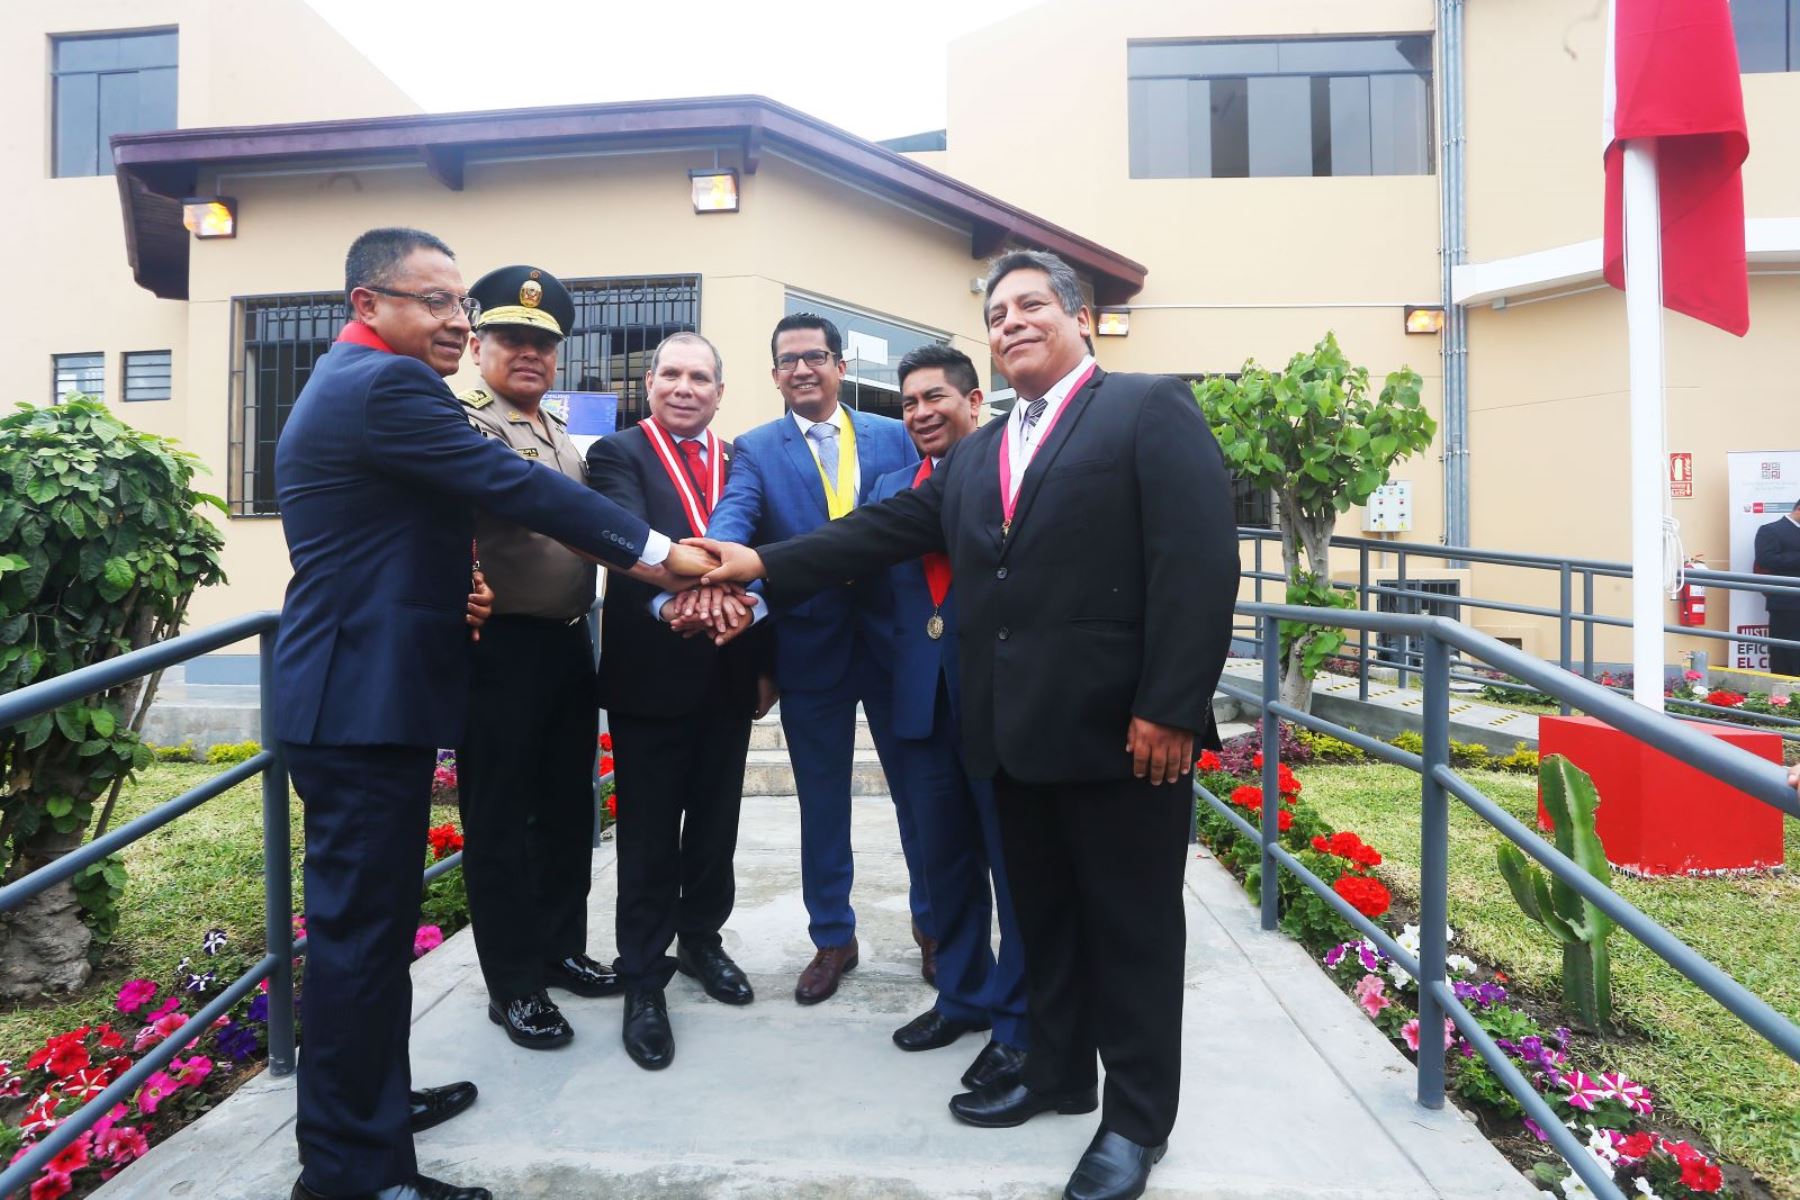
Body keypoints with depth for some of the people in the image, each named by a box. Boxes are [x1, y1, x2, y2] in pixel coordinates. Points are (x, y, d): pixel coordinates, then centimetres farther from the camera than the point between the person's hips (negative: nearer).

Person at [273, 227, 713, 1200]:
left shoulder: (345, 385, 19)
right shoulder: (385, 385, -16)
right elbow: (515, 487, -21)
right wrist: (654, 550, -17)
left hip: (354, 691, 11)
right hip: (364, 700, -11)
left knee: (368, 916, 19)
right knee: (362, 925, -2)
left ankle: (374, 1105, 34)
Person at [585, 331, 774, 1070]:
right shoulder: (618, 454, -4)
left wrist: (765, 663, 8)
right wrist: (668, 597, -42)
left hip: (729, 675, 5)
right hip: (652, 673, -4)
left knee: (716, 824, 16)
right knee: (650, 837, 6)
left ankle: (701, 939, 37)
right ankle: (642, 982, 20)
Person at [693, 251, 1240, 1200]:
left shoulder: (1151, 409, -4)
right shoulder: (975, 454, 18)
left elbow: (1199, 562, -14)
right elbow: (883, 529, 10)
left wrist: (1169, 709, -20)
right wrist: (764, 564, -1)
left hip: (1120, 727, -6)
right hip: (1017, 729, 7)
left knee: (1132, 925, 7)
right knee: (1042, 914, 19)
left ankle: (1140, 1115, 24)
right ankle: (1059, 1071, 37)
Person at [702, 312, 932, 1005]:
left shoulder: (892, 437, 5)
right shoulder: (756, 449, 1)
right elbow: (733, 517, -17)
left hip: (896, 635, 1)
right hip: (811, 648, 0)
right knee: (822, 801, 12)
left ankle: (933, 922, 34)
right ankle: (832, 938, 30)